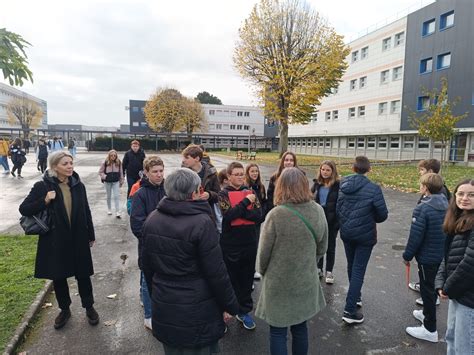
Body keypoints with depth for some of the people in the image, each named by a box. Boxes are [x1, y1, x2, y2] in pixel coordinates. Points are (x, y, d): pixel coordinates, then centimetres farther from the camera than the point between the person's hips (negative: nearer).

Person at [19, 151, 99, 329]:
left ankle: (89, 307, 31)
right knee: (58, 277, 14)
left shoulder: (78, 185, -1)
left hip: (78, 239, 1)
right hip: (55, 241, -1)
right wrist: (45, 201, -22)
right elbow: (23, 209, -5)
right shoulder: (43, 186, -9)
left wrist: (91, 235, 9)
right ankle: (64, 310, 36)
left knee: (83, 275, 11)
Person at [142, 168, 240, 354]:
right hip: (197, 310, -6)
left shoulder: (152, 219, -2)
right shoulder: (202, 222, -23)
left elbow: (147, 263, 9)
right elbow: (216, 272, -18)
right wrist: (230, 305, -5)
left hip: (163, 307, 6)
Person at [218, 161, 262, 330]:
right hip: (230, 244, -3)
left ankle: (244, 312, 30)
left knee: (247, 278, 13)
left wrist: (238, 212, -16)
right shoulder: (224, 194, -4)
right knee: (230, 278, 10)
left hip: (249, 243, 4)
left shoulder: (250, 192, 6)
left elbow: (258, 215, -7)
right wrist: (245, 203, -18)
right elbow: (228, 215, -20)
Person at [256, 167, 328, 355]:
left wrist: (263, 272, 7)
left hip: (279, 284, -4)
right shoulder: (318, 211, -8)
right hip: (306, 281, 5)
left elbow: (264, 252, -13)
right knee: (300, 327, 22)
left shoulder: (276, 215, -24)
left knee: (278, 332, 13)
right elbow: (322, 248, 4)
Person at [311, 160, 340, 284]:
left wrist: (338, 221, -16)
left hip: (332, 221, -3)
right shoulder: (317, 184, 1)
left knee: (330, 247, 12)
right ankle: (319, 269, 31)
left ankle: (329, 272, 26)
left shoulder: (338, 185, -12)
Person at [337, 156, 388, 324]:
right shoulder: (373, 189, -17)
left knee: (351, 266, 21)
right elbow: (382, 215, -12)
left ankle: (355, 297, 41)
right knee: (358, 270, 1)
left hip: (346, 232, 5)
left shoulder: (344, 185, -4)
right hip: (365, 235, -5)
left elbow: (338, 209, 2)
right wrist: (370, 218, 8)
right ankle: (350, 310, 1)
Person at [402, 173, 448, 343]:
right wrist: (444, 249, 21)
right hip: (443, 255, 8)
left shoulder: (423, 208, -23)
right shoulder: (446, 204, 0)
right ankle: (427, 313, 43)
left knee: (427, 290, 5)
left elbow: (415, 236, -21)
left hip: (427, 257, -8)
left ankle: (430, 329, 16)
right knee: (433, 287, 24)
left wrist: (407, 256, -9)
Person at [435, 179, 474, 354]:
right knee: (452, 337, 24)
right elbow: (448, 256, 10)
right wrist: (441, 284, -1)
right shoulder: (457, 222, 8)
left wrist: (449, 288, -12)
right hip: (457, 292, 8)